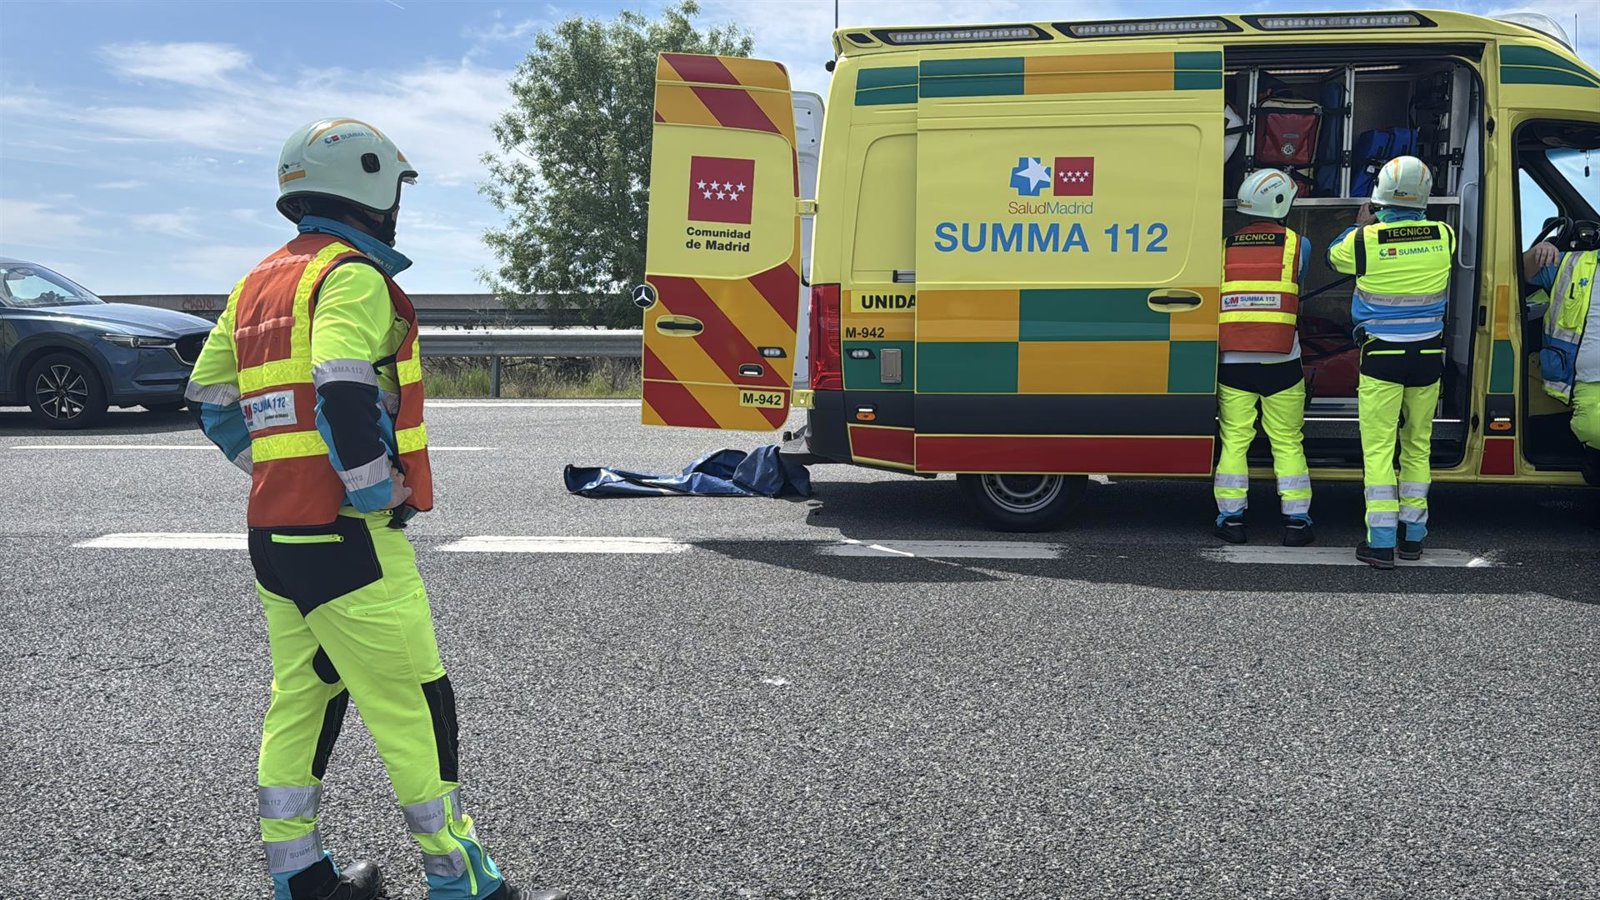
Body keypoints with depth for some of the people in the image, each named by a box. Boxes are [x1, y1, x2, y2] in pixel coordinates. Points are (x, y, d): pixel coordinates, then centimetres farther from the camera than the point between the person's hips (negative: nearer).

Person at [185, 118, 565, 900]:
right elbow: (344, 394, -27)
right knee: (413, 709, -1)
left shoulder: (258, 284, 15)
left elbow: (210, 399, 19)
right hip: (347, 540, -9)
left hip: (275, 533, 9)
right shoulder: (352, 275, -12)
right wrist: (377, 492, -18)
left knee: (300, 700, 16)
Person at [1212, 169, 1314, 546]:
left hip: (1232, 360, 1)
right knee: (1287, 442, 6)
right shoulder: (1297, 244, 0)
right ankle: (1296, 520, 9)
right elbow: (1299, 291, 12)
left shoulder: (1225, 247, 4)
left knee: (1234, 440, 7)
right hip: (1280, 361, -1)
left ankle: (1231, 517, 8)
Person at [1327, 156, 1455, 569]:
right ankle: (1413, 535, 21)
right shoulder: (1443, 236, -4)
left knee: (1379, 448, 0)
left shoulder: (1366, 239, -13)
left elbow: (1334, 255, 9)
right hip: (1428, 354, 4)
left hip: (1382, 355, -3)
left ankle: (1382, 541, -4)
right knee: (1418, 446, 14)